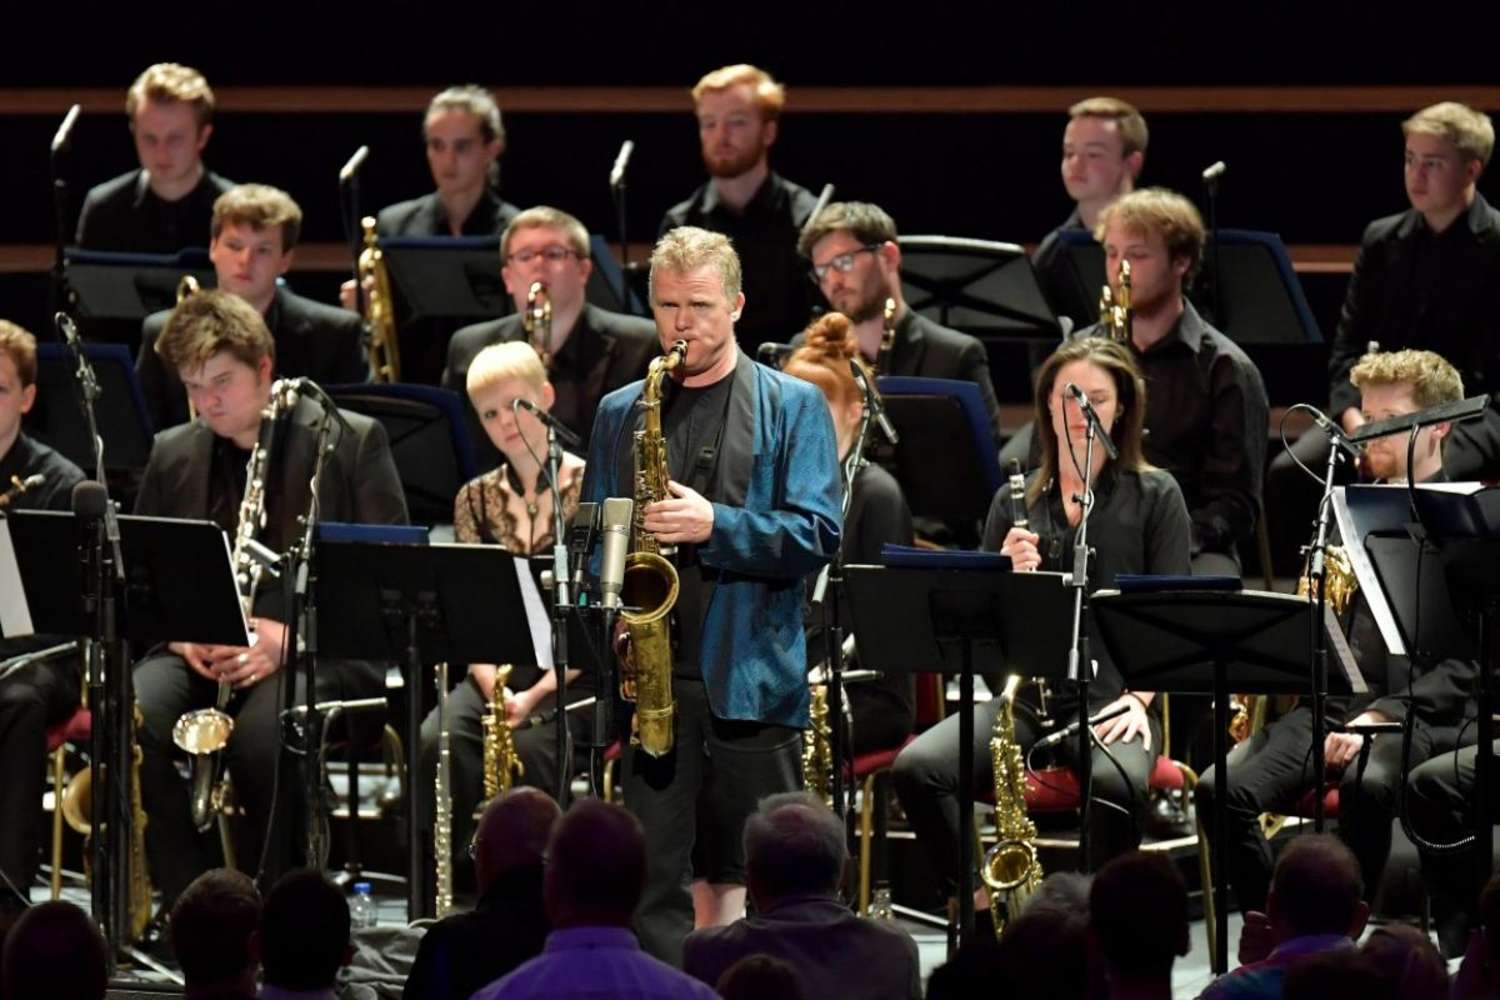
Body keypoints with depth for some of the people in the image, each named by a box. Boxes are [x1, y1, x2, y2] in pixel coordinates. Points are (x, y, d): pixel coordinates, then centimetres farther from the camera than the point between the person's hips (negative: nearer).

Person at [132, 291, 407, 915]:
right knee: (132, 718, -30)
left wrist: (289, 637, -18)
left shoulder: (352, 442, 1)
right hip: (200, 652, 4)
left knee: (265, 730, -38)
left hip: (320, 652, -4)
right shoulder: (173, 455, 14)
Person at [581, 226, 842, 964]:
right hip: (648, 676, 2)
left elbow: (816, 535, -5)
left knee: (747, 882, 2)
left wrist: (716, 526, -18)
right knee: (651, 879, -3)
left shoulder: (792, 407, 5)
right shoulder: (620, 414, 14)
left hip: (750, 678, -2)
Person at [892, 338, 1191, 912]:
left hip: (1110, 699, -3)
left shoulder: (1155, 496, 8)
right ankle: (985, 909, -17)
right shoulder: (1017, 502, 15)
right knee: (916, 768, -25)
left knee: (1115, 784, -38)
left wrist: (1140, 696, -13)